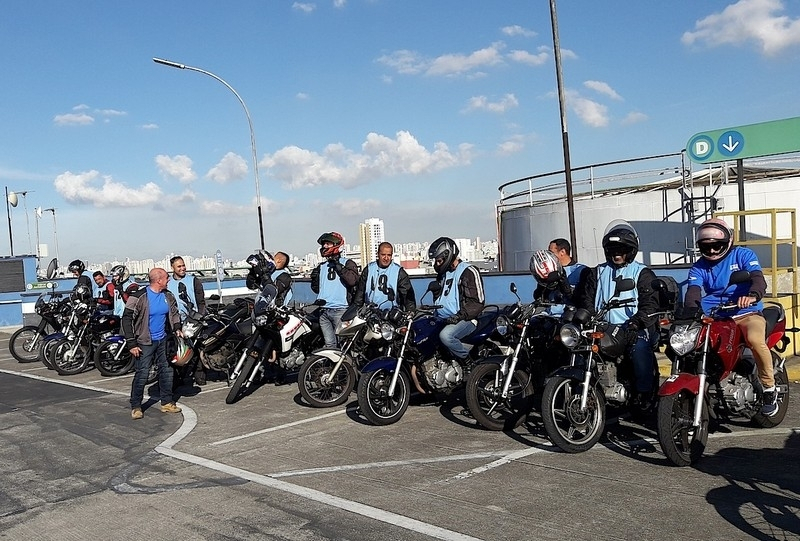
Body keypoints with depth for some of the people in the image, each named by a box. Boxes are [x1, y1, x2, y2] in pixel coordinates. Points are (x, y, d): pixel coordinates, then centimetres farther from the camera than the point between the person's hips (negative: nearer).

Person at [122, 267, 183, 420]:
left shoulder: (168, 295, 3)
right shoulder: (138, 297, -16)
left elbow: (174, 312, 19)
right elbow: (127, 319, -13)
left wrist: (177, 328, 1)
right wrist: (131, 344, -15)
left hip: (163, 340, 6)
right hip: (145, 342, -6)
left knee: (166, 371, 10)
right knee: (141, 375, -3)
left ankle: (167, 402, 23)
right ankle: (135, 407, 11)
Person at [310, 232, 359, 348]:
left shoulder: (347, 263, 4)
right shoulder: (321, 267, 21)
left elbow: (352, 280, -15)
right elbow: (317, 289, 26)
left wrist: (338, 267, -15)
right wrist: (314, 279, 6)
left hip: (340, 310, -5)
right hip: (323, 310, 5)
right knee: (329, 343, 5)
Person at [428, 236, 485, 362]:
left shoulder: (468, 271, -6)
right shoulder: (442, 274, 21)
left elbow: (477, 302, -13)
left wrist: (460, 316, -24)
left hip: (465, 320, -8)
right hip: (442, 319, 8)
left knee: (445, 335, -36)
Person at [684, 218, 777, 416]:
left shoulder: (743, 255, 2)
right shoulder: (698, 267, 9)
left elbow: (758, 278, -15)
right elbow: (693, 291, -9)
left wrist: (753, 295, -39)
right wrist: (691, 312, -31)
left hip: (746, 312, -3)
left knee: (755, 339, -33)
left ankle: (769, 388, -11)